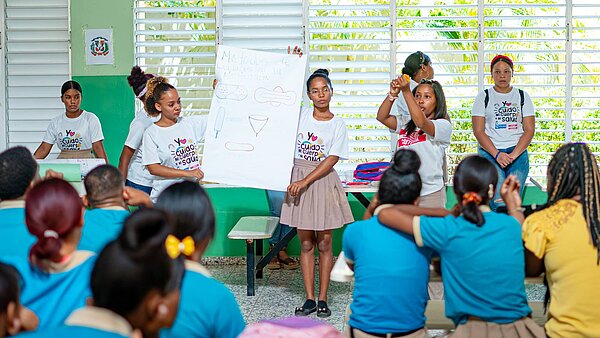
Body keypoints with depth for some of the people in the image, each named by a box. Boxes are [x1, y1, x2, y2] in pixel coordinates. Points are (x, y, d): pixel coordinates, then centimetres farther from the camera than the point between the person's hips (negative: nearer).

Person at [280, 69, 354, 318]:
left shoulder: (338, 125, -3)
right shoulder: (300, 115, 3)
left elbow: (332, 160, -9)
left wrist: (305, 181, -17)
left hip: (323, 181, -2)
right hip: (299, 178, 2)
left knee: (324, 243, 3)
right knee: (306, 244, 6)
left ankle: (322, 299, 11)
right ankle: (309, 299, 12)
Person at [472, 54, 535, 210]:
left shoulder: (522, 96, 13)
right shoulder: (484, 97, 9)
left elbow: (529, 130, 6)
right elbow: (478, 131, 0)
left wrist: (514, 154, -9)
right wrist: (497, 154, -12)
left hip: (518, 152, 1)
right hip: (489, 152, -1)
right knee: (499, 203, -19)